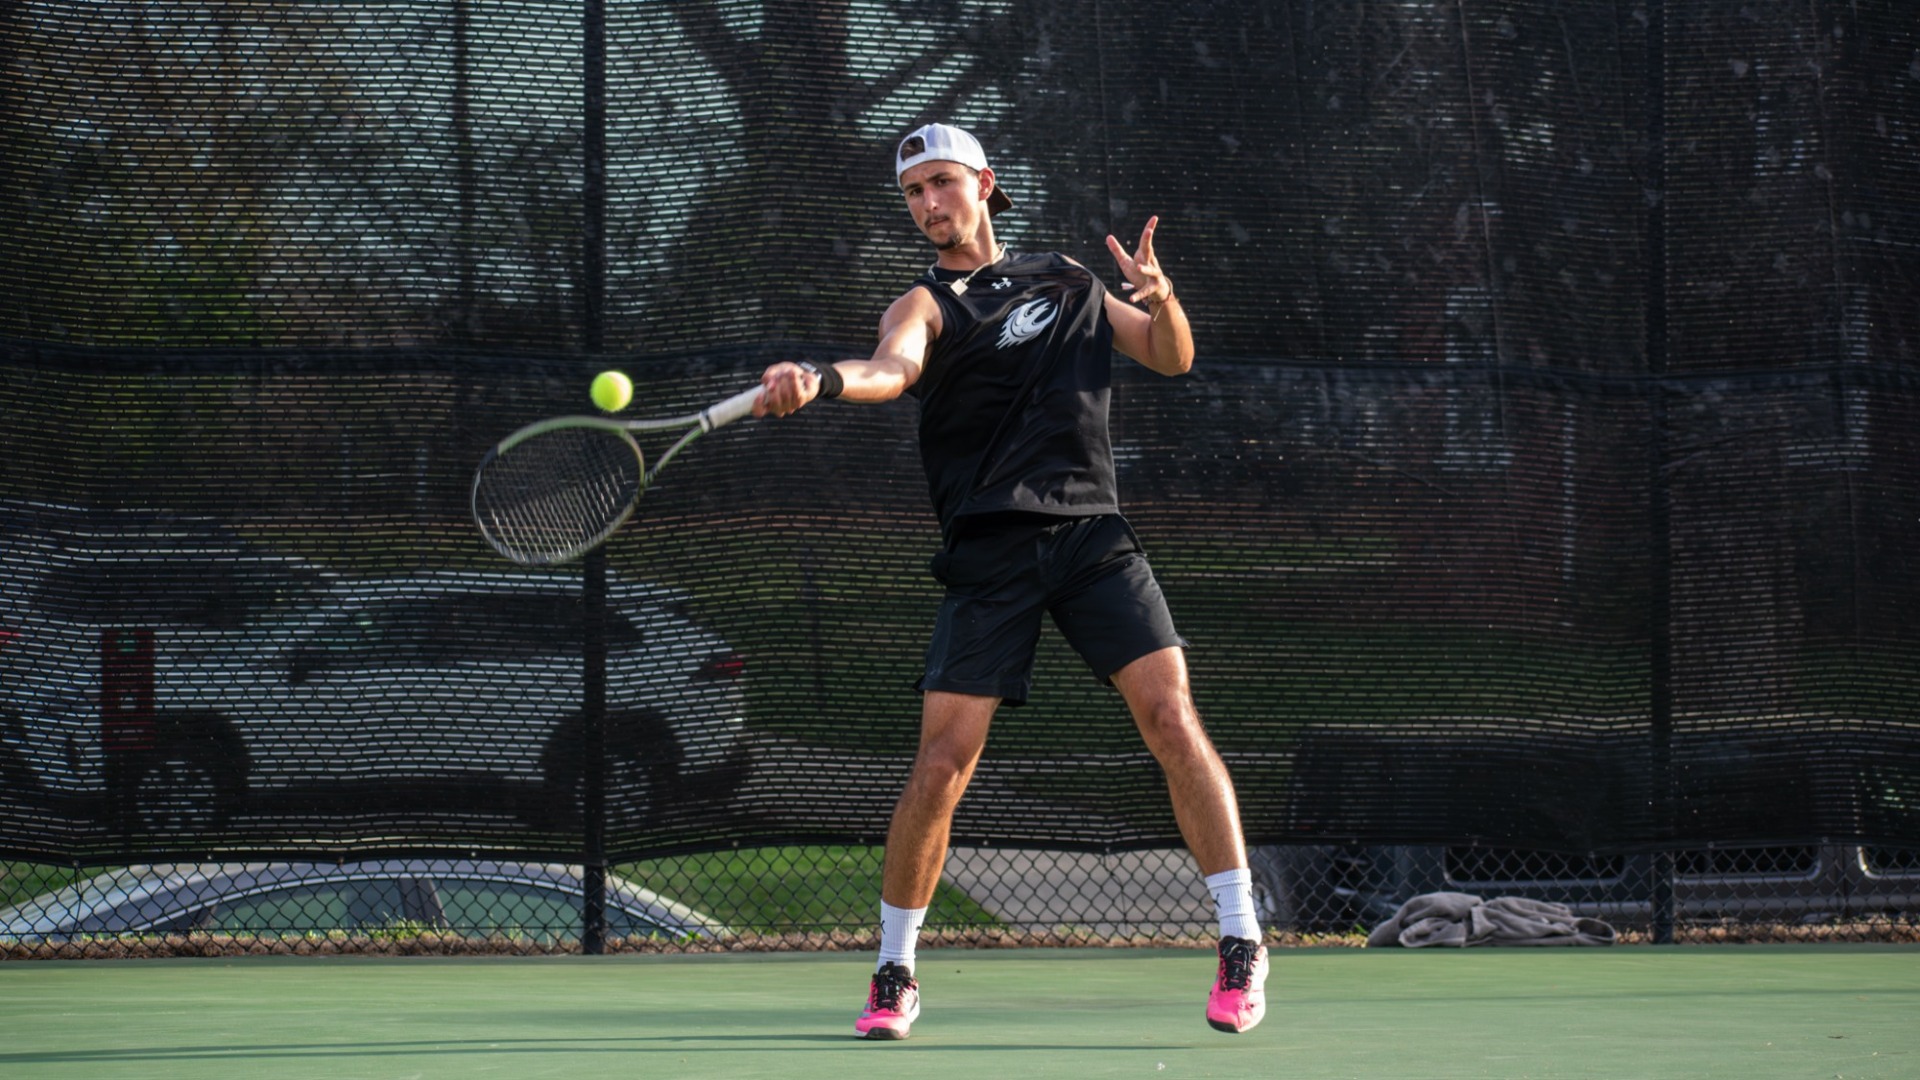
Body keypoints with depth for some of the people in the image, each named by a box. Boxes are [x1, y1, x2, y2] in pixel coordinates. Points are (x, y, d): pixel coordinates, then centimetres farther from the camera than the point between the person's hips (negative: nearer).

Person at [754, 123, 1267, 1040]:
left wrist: (1160, 296, -2)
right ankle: (894, 974, 8)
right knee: (943, 759, -8)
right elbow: (893, 368, -17)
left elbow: (1172, 357, 21)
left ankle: (1241, 946, -6)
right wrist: (818, 380, -41)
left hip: (1093, 534, 2)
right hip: (988, 554, -2)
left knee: (1170, 719, -12)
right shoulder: (926, 305, 6)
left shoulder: (1067, 282, 18)